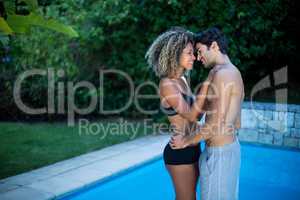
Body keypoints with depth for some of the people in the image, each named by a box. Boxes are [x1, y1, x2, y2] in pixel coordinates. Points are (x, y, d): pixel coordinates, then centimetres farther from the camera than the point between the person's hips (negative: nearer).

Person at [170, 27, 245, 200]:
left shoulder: (223, 74, -19)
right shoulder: (234, 73, 12)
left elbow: (217, 122, -23)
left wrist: (186, 141, -11)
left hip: (219, 152, -10)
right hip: (231, 146, 10)